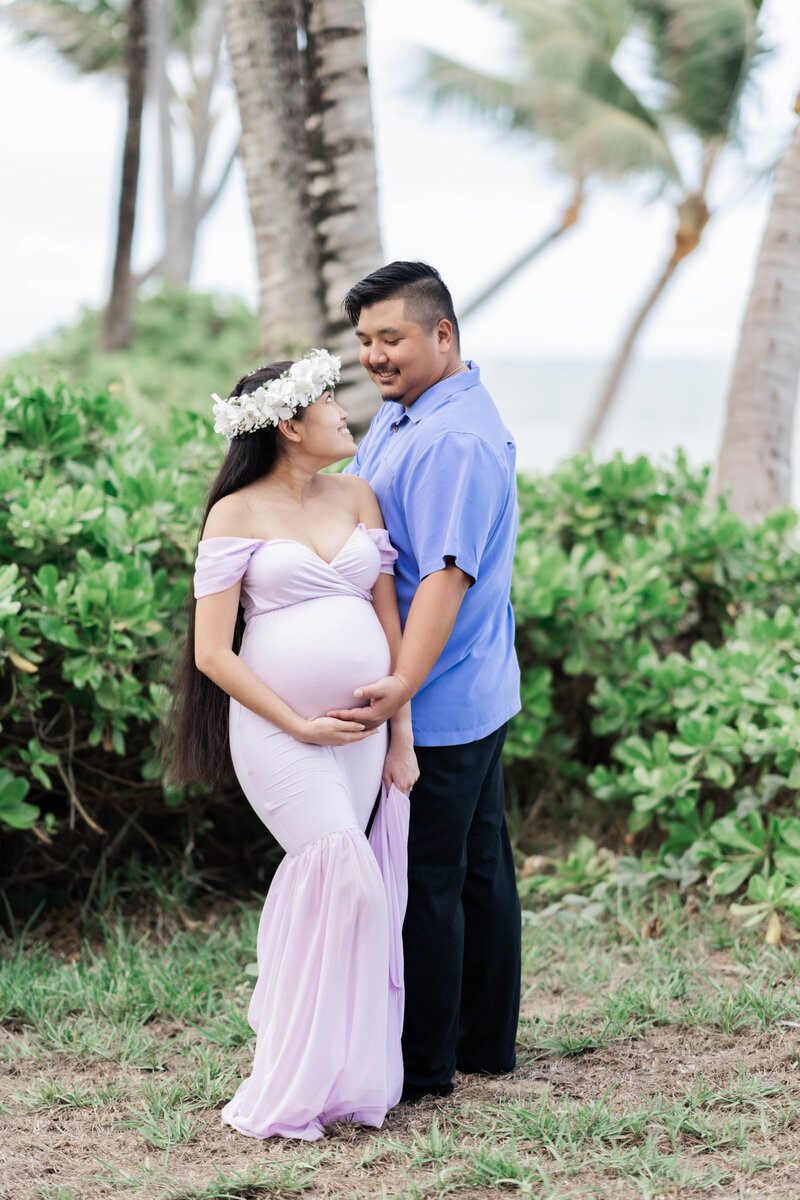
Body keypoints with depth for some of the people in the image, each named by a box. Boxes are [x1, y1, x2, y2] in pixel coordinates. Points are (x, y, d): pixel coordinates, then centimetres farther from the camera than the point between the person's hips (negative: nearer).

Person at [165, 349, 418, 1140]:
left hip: (360, 730, 5)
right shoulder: (236, 515, -3)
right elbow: (211, 652, -7)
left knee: (320, 891, 6)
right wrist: (300, 726, -10)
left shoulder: (356, 497, 12)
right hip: (276, 728, -5)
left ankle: (327, 1073, 16)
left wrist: (402, 737, 8)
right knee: (347, 879, -16)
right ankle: (295, 1088, -6)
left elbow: (387, 621, 12)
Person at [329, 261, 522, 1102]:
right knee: (478, 868, 17)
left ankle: (423, 1066, 8)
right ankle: (487, 1041, 29)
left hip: (434, 707, -11)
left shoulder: (457, 440, -21)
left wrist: (404, 683, -37)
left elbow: (447, 574, -29)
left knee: (423, 883, -2)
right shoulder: (398, 414, 11)